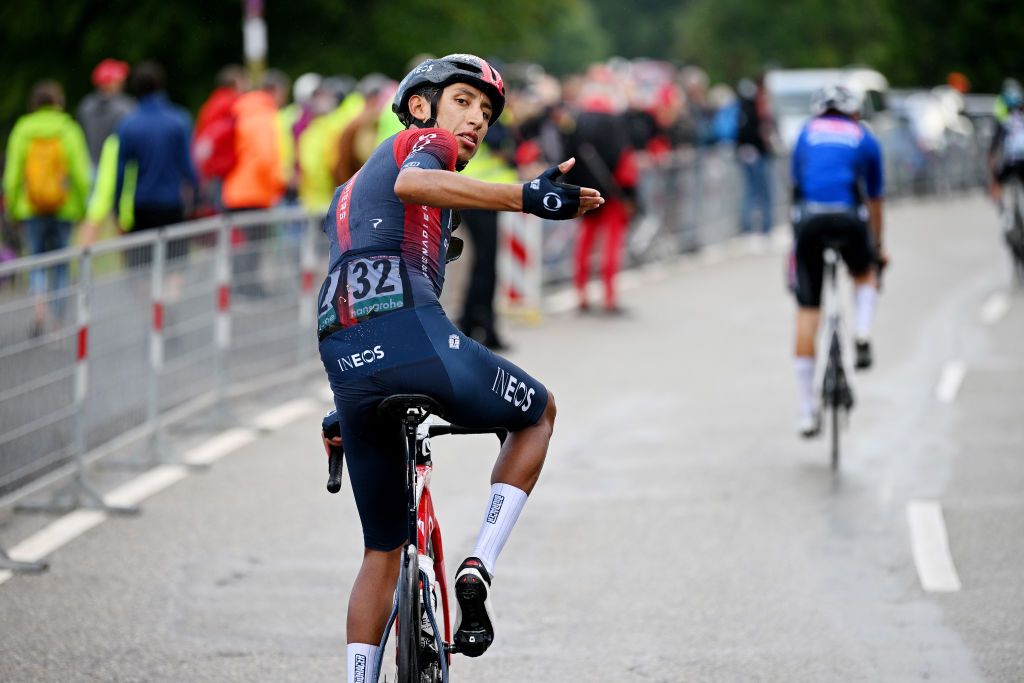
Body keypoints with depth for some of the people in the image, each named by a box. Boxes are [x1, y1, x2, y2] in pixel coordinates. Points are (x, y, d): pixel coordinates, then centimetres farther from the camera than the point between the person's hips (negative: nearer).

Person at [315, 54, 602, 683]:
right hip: (415, 339, -7)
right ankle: (479, 569, 4)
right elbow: (411, 183, -16)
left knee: (384, 551, 20)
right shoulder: (424, 142, 10)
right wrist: (526, 197, -28)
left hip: (347, 367, 7)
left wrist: (343, 411, 43)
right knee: (539, 413, 22)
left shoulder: (349, 189, 35)